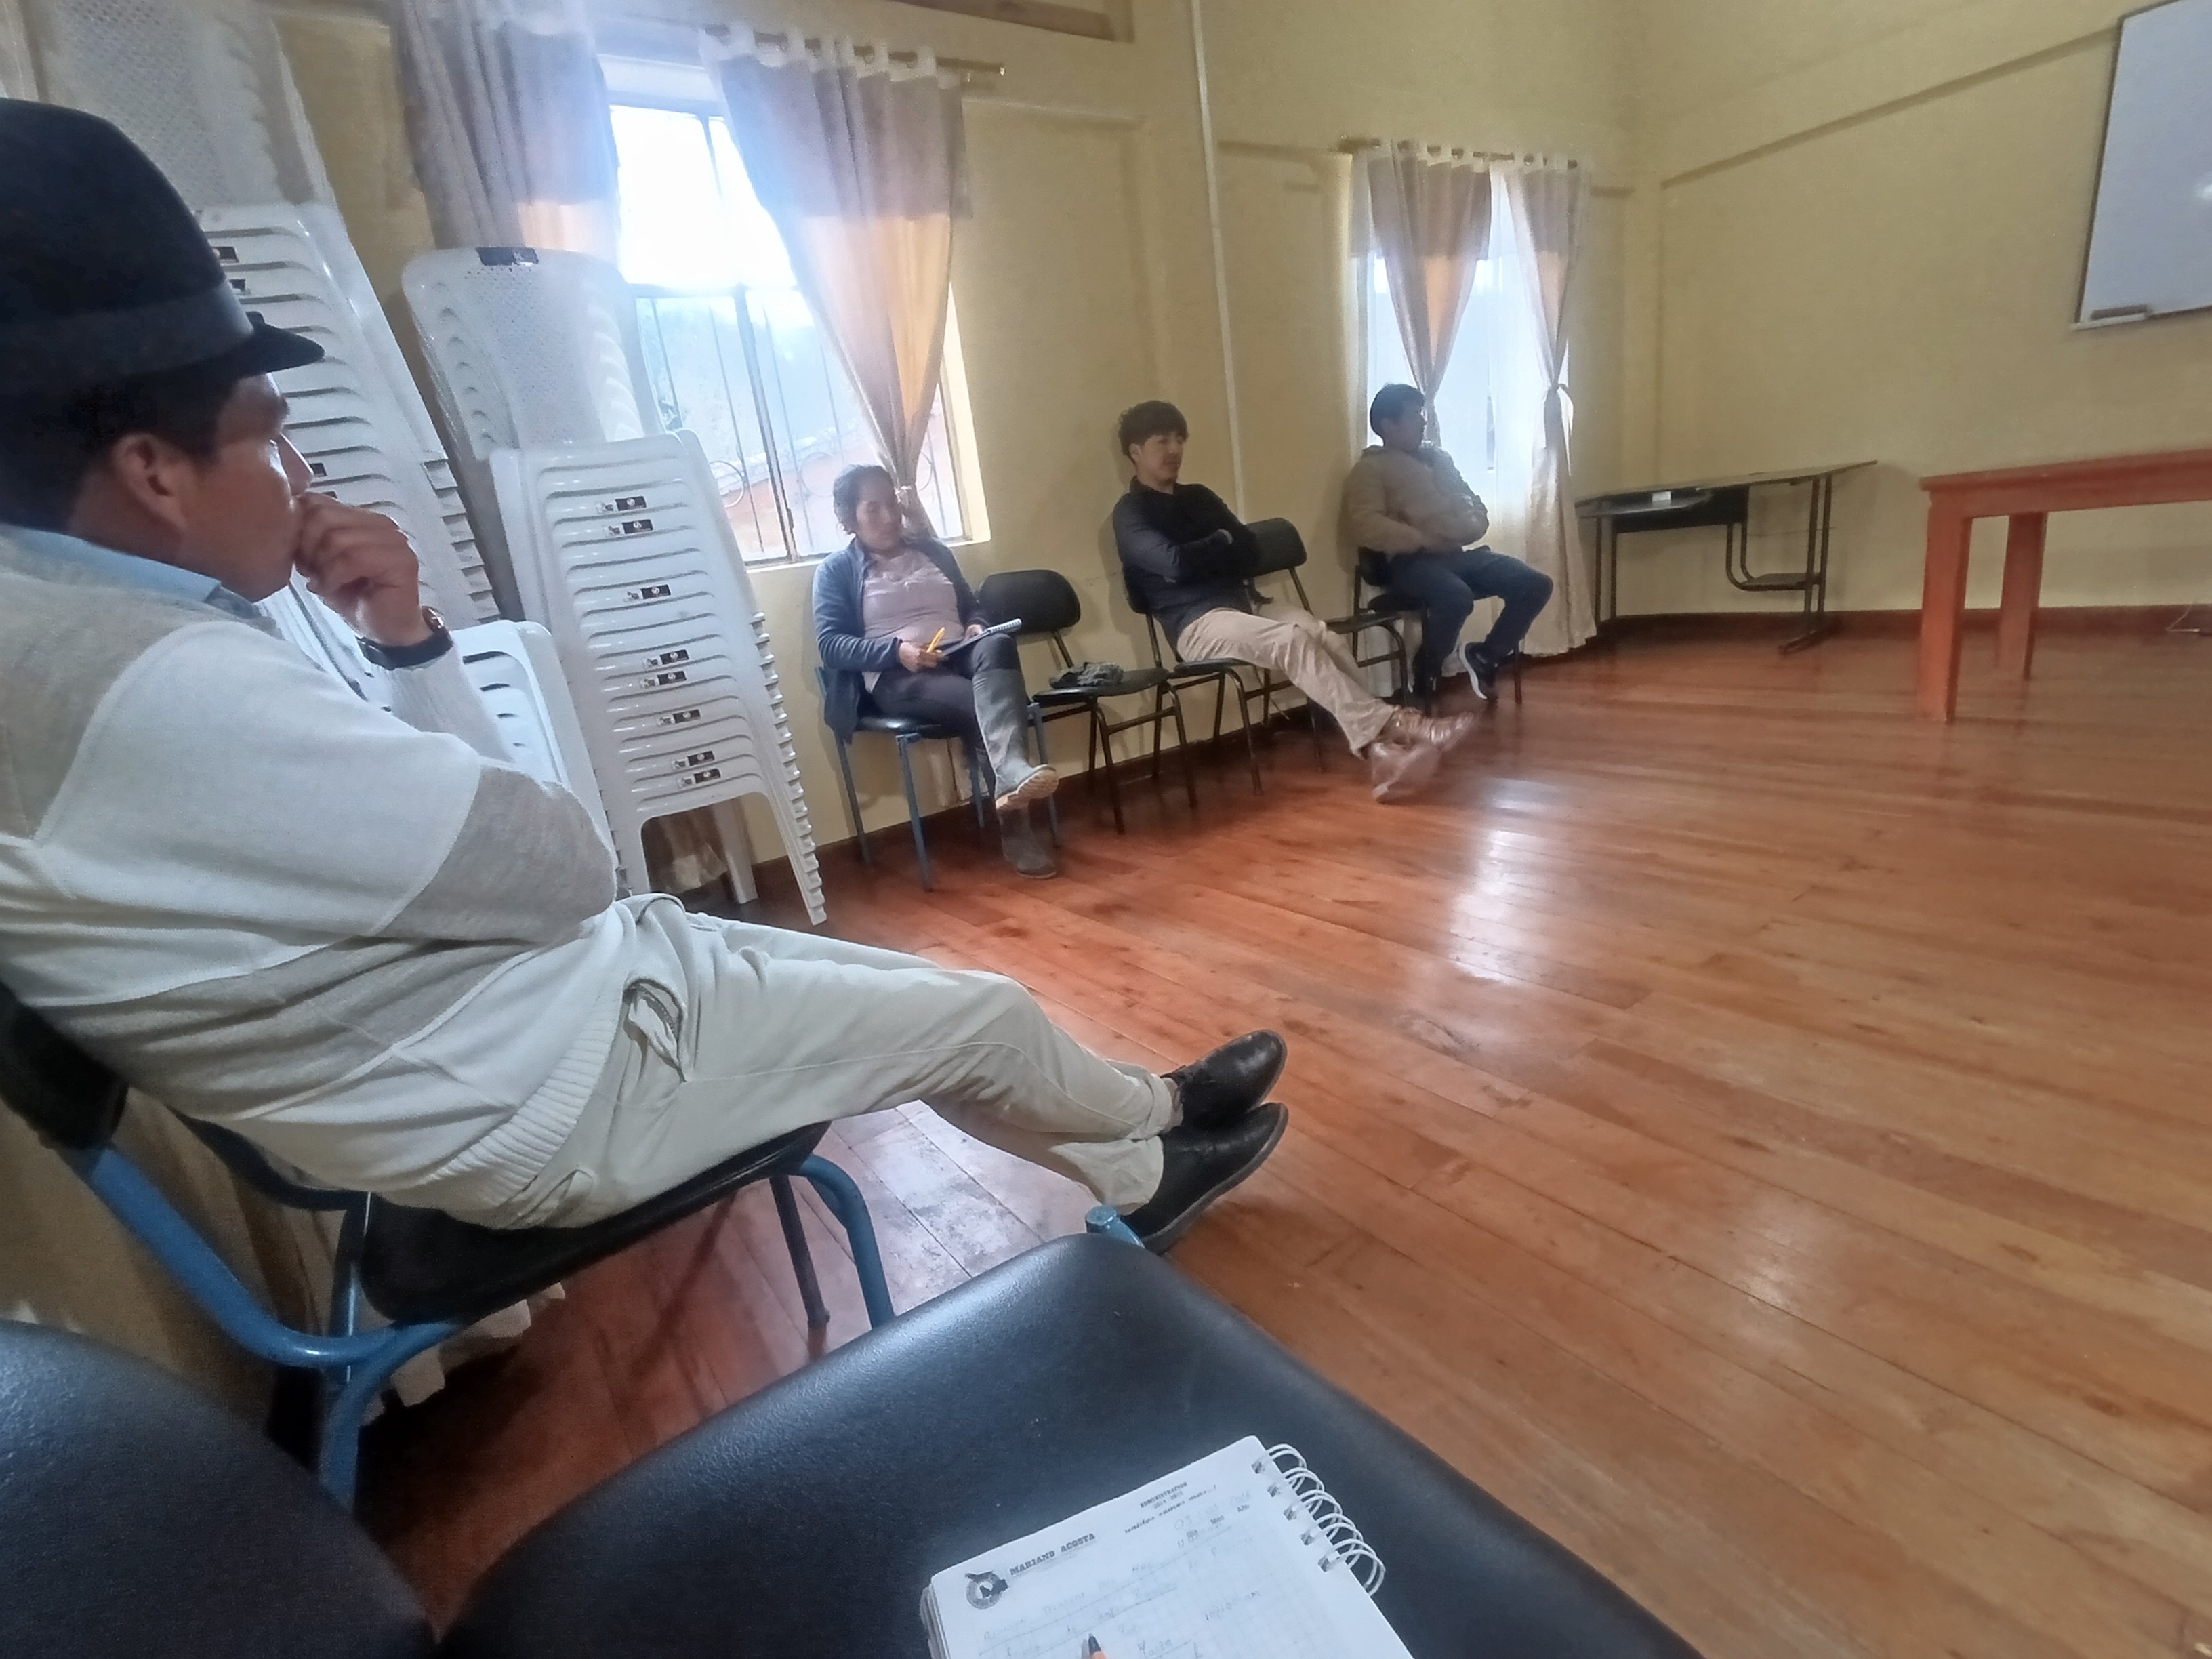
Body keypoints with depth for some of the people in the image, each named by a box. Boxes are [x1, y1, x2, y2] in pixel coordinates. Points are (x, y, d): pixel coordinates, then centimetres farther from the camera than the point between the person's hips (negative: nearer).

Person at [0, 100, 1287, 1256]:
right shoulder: (159, 685, -30)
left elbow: (441, 818, 8)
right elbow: (561, 866, -21)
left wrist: (406, 639, -6)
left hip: (547, 990, 10)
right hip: (549, 1093, -9)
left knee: (929, 1001, 18)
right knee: (991, 1019, 3)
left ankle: (1134, 1183, 39)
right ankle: (1160, 1114, 39)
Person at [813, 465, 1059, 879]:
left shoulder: (933, 550, 25)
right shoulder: (836, 571, 10)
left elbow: (971, 607, 27)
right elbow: (830, 645, -2)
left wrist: (977, 627, 1)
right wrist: (896, 650, -18)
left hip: (958, 656, 4)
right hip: (895, 675, -3)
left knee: (997, 645, -34)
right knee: (983, 706, -34)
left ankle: (1013, 774, -54)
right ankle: (1015, 825, -40)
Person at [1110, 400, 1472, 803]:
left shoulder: (1198, 497, 23)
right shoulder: (1130, 513, 2)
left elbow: (1251, 553, 14)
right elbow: (1175, 564, -16)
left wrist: (1204, 555, -3)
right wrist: (1222, 543, 1)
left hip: (1249, 601, 7)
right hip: (1200, 623, -7)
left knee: (1330, 641, -22)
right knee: (1292, 641, -32)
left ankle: (1379, 750, -27)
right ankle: (1392, 726, -32)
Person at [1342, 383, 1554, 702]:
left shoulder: (1439, 458, 24)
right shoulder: (1371, 468, 2)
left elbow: (1477, 507, 23)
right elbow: (1365, 526, -15)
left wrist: (1463, 530, -2)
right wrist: (1425, 539, -19)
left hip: (1460, 553, 7)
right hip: (1411, 561, -7)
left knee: (1536, 585, -9)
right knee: (1456, 597, -37)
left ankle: (1486, 657, 8)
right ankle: (1425, 681, -13)